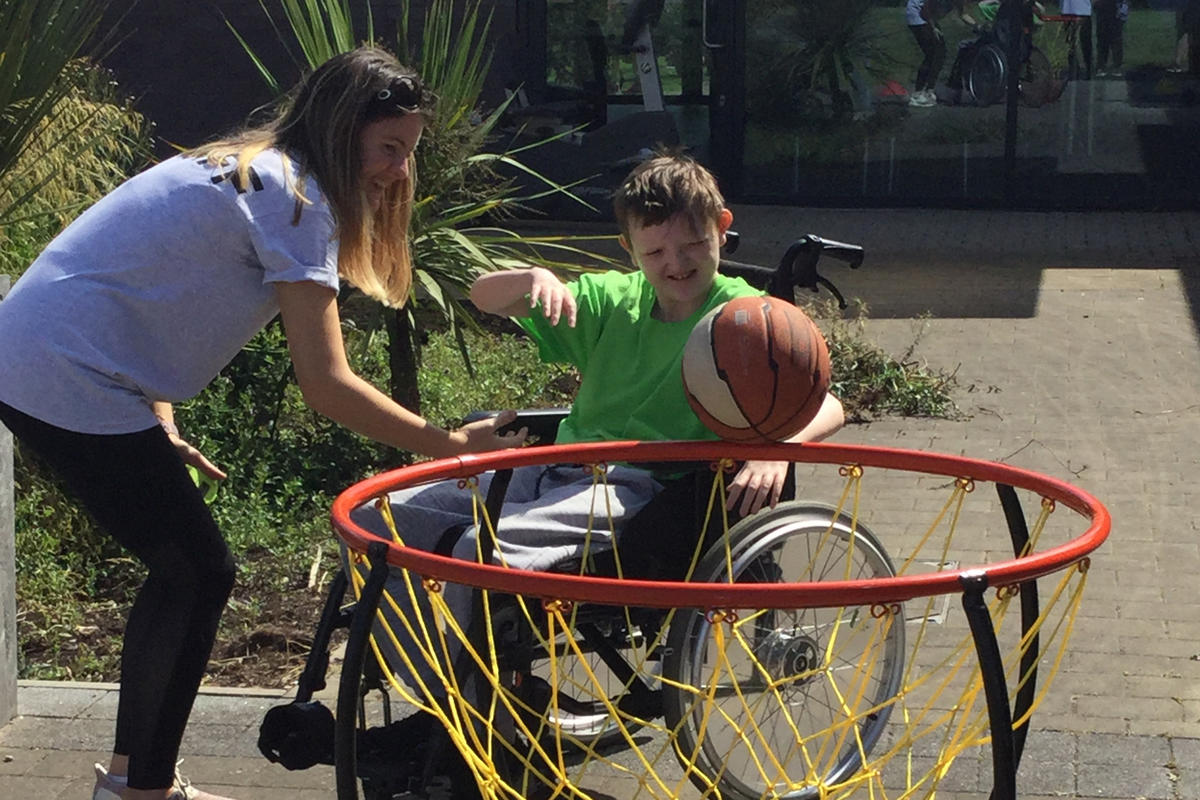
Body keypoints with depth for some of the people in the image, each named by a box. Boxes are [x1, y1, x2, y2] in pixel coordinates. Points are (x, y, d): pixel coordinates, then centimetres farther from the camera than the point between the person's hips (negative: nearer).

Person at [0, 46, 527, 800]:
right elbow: (327, 384, -18)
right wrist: (451, 446, -11)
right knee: (200, 572, -1)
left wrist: (161, 428, 9)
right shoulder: (296, 197, -14)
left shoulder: (245, 167, 15)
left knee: (183, 567, 16)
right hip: (74, 384, -9)